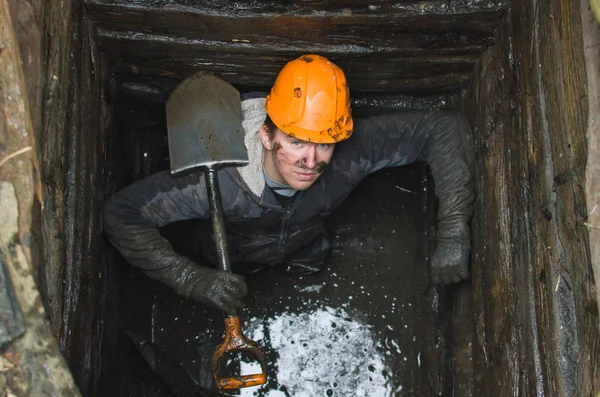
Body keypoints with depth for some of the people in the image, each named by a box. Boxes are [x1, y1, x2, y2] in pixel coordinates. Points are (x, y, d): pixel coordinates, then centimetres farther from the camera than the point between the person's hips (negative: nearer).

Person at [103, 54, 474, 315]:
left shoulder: (347, 154, -43)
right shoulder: (220, 180, -48)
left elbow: (444, 127, -37)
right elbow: (121, 213, -42)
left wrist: (453, 234, -44)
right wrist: (194, 279, -51)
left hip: (304, 251, 1)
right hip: (234, 257, -1)